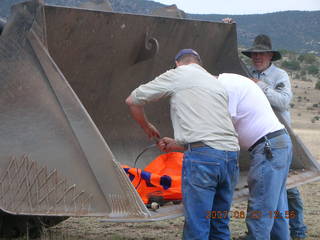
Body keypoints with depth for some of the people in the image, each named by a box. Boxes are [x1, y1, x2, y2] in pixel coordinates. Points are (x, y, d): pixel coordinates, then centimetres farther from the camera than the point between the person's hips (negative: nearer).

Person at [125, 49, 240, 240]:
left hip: (202, 157, -7)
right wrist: (175, 145, 42)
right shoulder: (217, 83, 27)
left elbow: (132, 101, 13)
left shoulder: (177, 75, 9)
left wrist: (148, 128, 31)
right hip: (232, 155, 7)